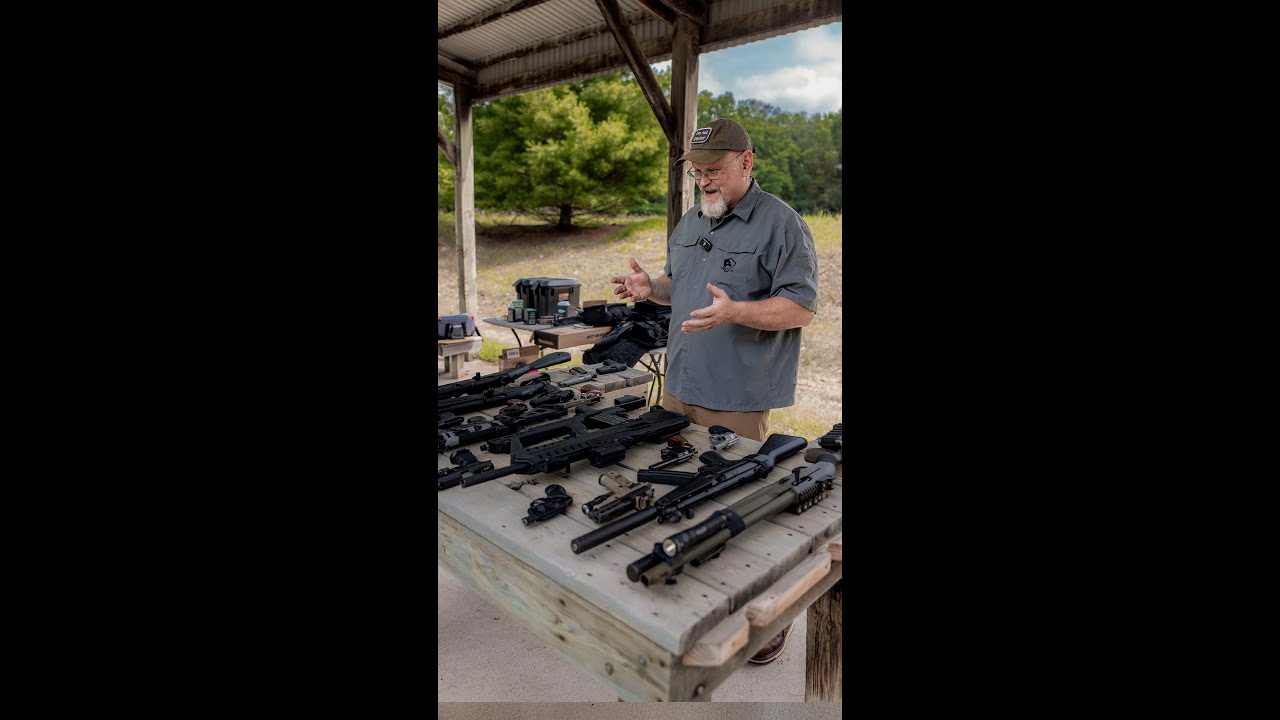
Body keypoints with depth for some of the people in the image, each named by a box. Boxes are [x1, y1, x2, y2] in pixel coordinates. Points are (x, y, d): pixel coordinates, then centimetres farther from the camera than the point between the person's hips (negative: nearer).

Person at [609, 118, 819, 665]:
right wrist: (651, 288, 2)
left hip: (738, 398, -7)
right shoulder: (690, 222, 14)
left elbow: (802, 308, -14)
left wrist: (735, 312, -27)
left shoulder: (781, 224, -10)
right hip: (679, 388, 8)